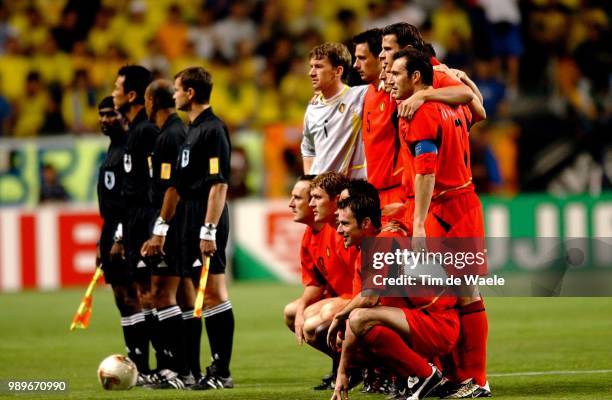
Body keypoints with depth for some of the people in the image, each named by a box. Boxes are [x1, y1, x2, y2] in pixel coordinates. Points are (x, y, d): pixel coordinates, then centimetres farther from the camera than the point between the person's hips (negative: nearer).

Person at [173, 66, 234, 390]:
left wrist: (209, 230, -23)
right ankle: (189, 370, 17)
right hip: (188, 223, 10)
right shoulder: (192, 130, 17)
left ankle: (222, 372, -6)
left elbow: (219, 184, -18)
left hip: (206, 222, -10)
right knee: (188, 295, 12)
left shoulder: (213, 129, -12)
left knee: (214, 294, -8)